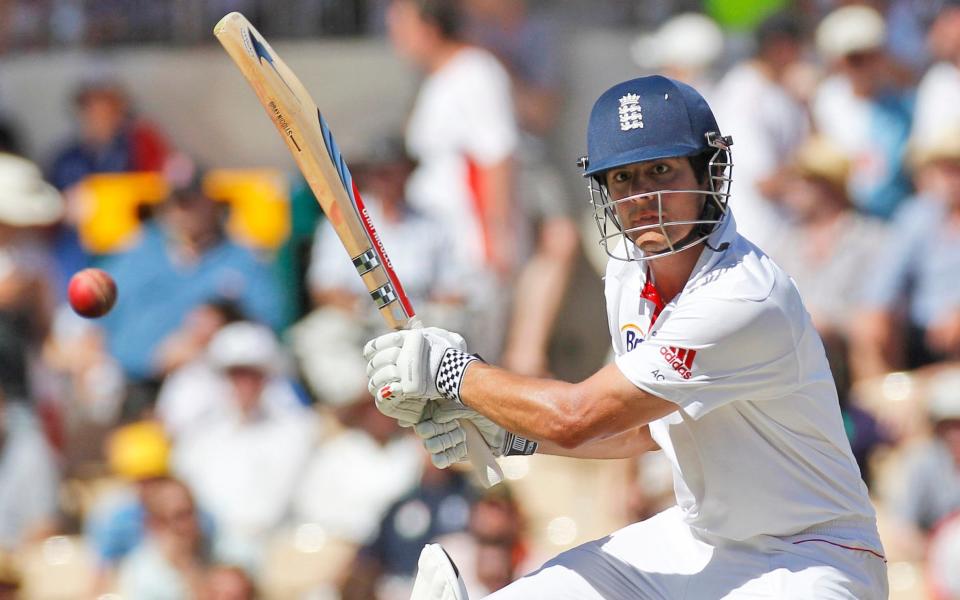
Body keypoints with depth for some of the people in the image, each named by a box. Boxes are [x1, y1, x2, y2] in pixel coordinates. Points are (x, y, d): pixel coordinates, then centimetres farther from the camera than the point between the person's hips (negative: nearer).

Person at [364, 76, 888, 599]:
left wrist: (451, 369, -13)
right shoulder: (629, 269, 1)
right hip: (696, 538, 7)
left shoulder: (745, 301, -28)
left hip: (808, 556, -7)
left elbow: (575, 418, -26)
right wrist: (509, 435, 4)